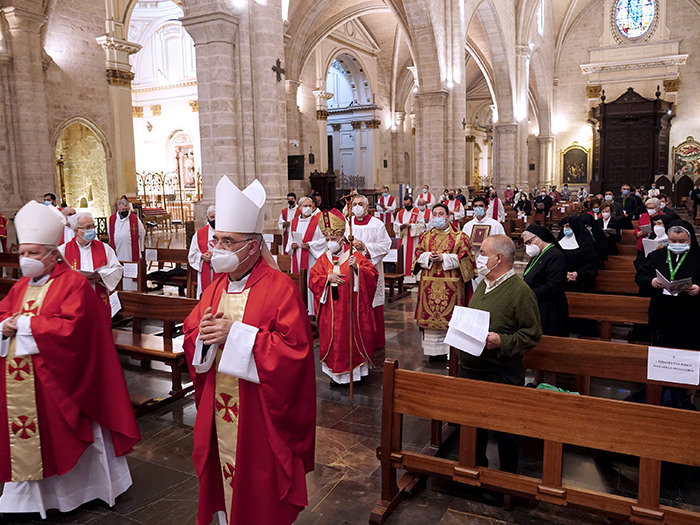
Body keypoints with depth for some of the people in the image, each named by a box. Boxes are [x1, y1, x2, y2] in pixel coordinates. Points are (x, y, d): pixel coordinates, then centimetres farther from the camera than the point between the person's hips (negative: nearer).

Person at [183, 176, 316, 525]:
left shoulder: (280, 288, -15)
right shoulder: (216, 286, 6)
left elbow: (293, 351, -22)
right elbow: (190, 336, 10)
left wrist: (236, 333, -25)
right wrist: (203, 335, -14)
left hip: (258, 415, -6)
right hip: (218, 411, 6)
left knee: (258, 487, 10)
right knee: (223, 476, 20)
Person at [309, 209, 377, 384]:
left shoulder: (354, 256, -2)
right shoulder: (323, 259, 9)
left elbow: (372, 273, -9)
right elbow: (313, 279, 3)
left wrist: (357, 268, -26)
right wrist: (328, 278, -13)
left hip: (351, 307, -3)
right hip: (331, 310, 3)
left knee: (353, 336, 4)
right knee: (333, 339, 8)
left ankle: (356, 370, 18)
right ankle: (335, 372, 20)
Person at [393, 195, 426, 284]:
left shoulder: (418, 213, -1)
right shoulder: (400, 213, 14)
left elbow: (421, 225, -7)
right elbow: (395, 224, 12)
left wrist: (410, 225, -17)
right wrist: (401, 226, -9)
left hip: (413, 238, -4)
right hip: (402, 238, 5)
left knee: (412, 256, -7)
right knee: (402, 256, 2)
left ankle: (412, 276, -5)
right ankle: (402, 276, 7)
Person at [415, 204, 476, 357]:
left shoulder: (459, 236, 1)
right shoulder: (426, 236, 13)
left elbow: (465, 257, -5)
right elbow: (418, 254, 11)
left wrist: (444, 258, -14)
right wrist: (428, 257, -10)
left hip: (451, 284, -3)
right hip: (429, 283, 3)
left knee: (450, 315, -2)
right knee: (430, 315, 4)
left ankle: (451, 349, 9)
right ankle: (433, 348, 15)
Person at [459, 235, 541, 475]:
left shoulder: (520, 291, -15)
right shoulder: (483, 285, 10)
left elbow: (532, 334, -16)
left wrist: (502, 342, -27)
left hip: (502, 375, -7)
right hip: (470, 368, 8)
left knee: (506, 430, 9)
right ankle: (476, 466, 40)